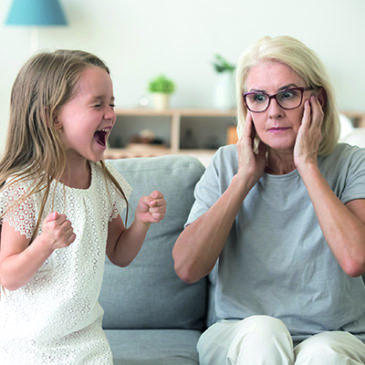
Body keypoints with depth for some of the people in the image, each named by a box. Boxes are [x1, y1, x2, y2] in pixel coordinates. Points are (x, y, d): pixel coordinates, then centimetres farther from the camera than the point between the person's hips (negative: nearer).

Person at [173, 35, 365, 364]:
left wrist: (307, 164, -15)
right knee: (262, 330, -30)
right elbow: (187, 268, -10)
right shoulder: (227, 163, 2)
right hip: (240, 335, 2)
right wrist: (244, 178, -10)